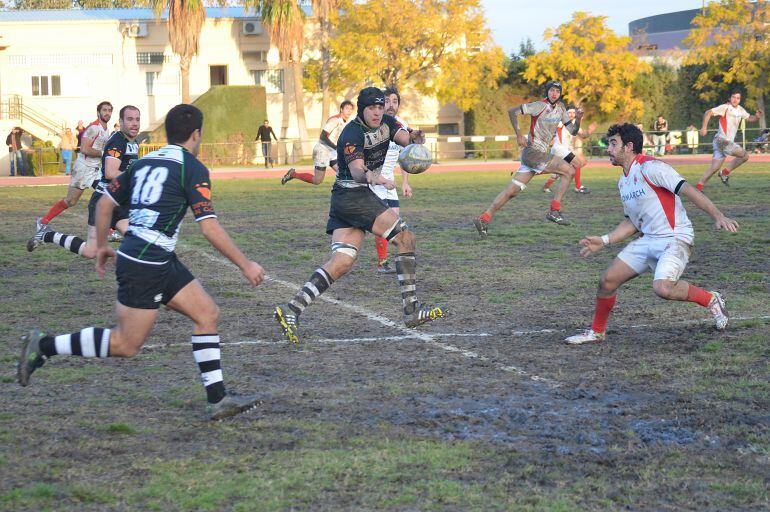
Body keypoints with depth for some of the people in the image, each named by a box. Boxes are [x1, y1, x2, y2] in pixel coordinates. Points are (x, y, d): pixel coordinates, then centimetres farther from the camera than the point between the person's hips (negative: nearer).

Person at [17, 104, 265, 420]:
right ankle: (44, 346, 3)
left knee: (208, 313, 8)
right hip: (145, 267, -9)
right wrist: (245, 265, -9)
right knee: (126, 345, -2)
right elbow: (209, 228, -16)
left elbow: (105, 201, 17)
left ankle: (218, 400, 6)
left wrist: (102, 246, 29)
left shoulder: (145, 162, 13)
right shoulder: (193, 169, -10)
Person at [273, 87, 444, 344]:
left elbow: (406, 139, -3)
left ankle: (291, 310, -11)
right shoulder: (353, 134, -17)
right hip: (353, 195, -9)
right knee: (406, 238, -8)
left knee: (341, 263, -2)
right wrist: (370, 176, -52)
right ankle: (411, 310, -5)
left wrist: (414, 138, -27)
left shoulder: (386, 122, 10)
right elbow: (356, 170, -30)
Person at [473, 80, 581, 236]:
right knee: (569, 171, -11)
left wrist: (578, 119, -6)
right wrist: (519, 135, -14)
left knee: (512, 191, 4)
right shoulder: (540, 106, -9)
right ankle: (554, 211, -10)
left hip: (540, 154, 8)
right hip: (533, 152, -8)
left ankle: (484, 218, 5)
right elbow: (512, 111, -10)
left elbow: (573, 131, 14)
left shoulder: (560, 109, 14)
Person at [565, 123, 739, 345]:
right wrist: (603, 241, 16)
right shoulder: (623, 182, 15)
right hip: (647, 240, 9)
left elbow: (688, 190, -22)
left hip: (674, 238, -9)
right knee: (608, 280, 2)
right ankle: (596, 332, 21)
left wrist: (718, 216, -32)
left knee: (662, 288, -30)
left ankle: (711, 300, -5)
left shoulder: (650, 168, -14)